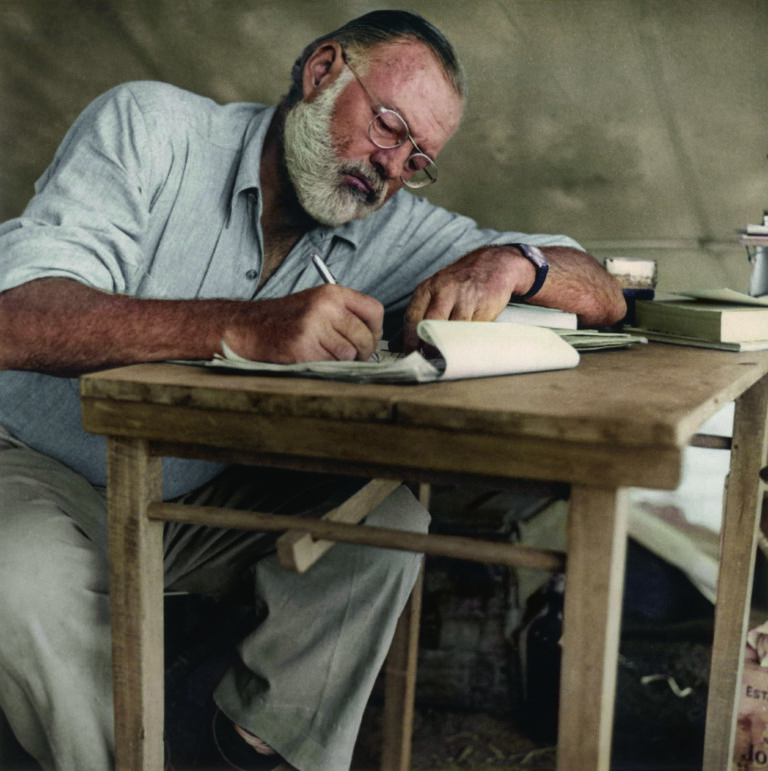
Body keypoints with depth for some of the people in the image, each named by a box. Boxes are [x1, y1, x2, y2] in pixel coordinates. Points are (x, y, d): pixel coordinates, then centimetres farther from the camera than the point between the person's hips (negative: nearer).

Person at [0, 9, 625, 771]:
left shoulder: (390, 229, -5)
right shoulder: (148, 126, -17)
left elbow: (601, 294, -3)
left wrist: (511, 261, -27)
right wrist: (244, 327, -47)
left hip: (201, 497, 4)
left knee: (388, 519, -18)